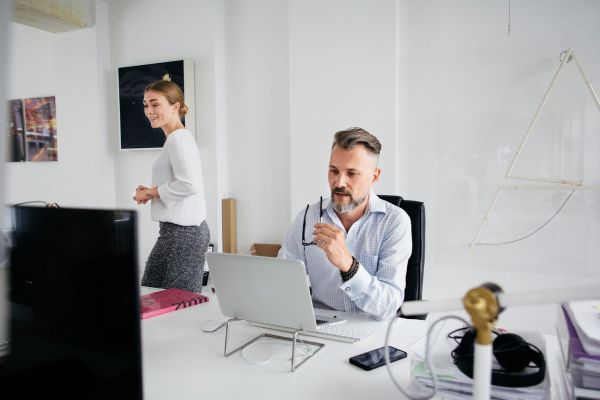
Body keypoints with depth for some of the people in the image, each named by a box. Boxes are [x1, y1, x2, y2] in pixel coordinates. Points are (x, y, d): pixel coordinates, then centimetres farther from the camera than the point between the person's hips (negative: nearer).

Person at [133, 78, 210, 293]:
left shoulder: (178, 138, -14)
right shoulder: (179, 137, 16)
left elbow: (189, 184, -25)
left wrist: (152, 192, -11)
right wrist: (151, 193, 7)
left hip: (183, 233, -10)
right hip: (178, 230, 10)